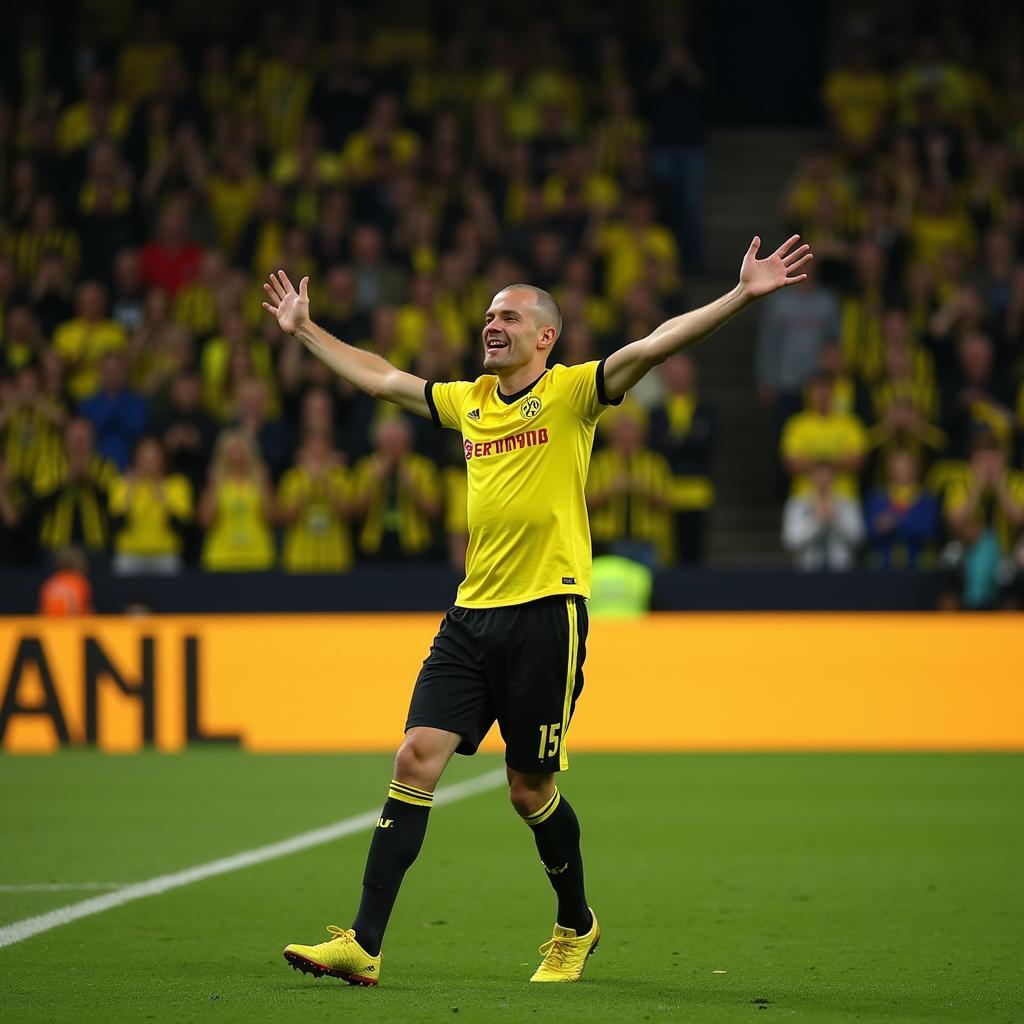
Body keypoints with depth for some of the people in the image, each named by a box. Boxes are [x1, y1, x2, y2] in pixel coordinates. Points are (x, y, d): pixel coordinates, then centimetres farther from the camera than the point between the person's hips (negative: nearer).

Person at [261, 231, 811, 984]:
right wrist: (305, 329, 36)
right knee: (417, 759, -6)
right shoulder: (468, 402, 15)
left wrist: (742, 296, -25)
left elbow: (653, 346, -14)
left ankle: (576, 927, 28)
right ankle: (364, 945, -7)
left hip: (546, 612, -5)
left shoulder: (572, 392, -2)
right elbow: (381, 379, 29)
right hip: (472, 614, 5)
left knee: (531, 789, 2)